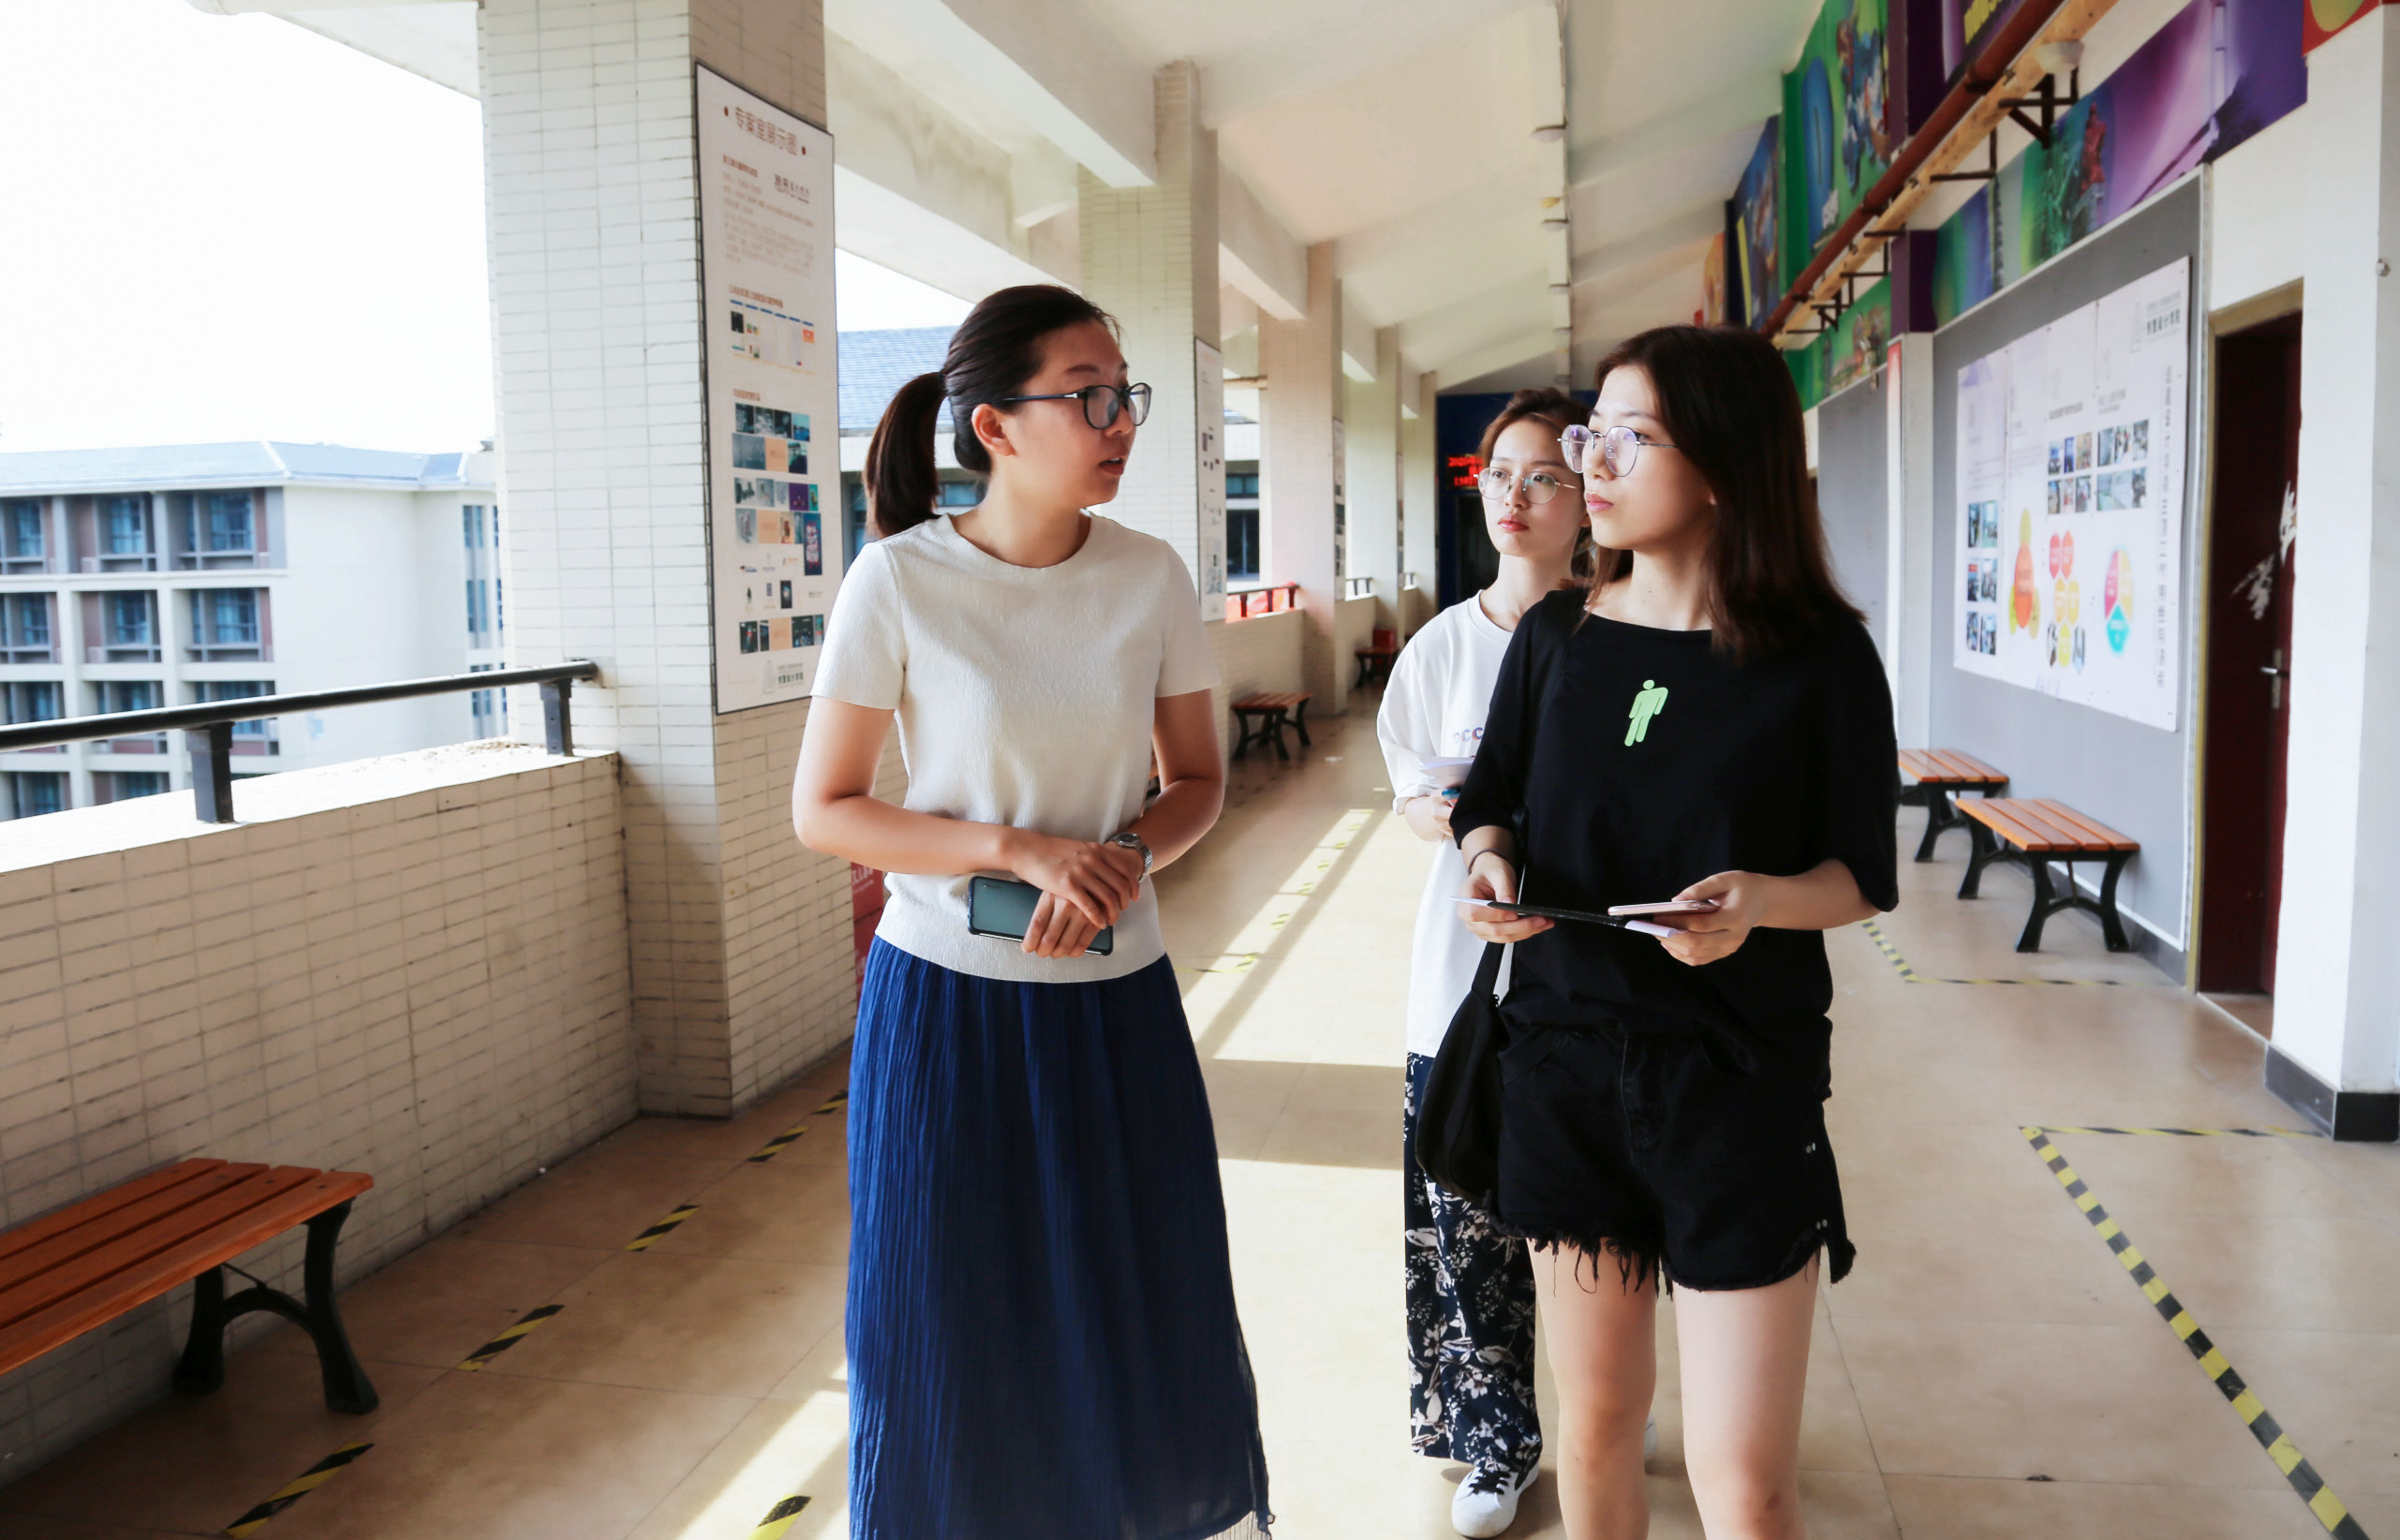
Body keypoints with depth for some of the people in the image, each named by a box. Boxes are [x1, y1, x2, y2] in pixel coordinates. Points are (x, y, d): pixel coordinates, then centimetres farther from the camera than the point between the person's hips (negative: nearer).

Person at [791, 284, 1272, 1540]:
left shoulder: (1150, 577, -2)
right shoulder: (900, 580, -11)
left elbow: (1197, 780, 7)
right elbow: (823, 810, -7)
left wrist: (1125, 856, -14)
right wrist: (1020, 847, -18)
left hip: (1119, 998, 3)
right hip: (947, 1004, -2)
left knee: (1156, 1310, 10)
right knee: (955, 1330, 10)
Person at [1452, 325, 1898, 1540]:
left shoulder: (1820, 655, -7)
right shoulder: (1555, 637, 2)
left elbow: (1862, 877, -2)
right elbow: (1487, 806, 12)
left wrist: (1758, 898, -22)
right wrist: (1491, 866, -10)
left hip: (1744, 1082, -3)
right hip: (1566, 1062, 3)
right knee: (1595, 1425, 15)